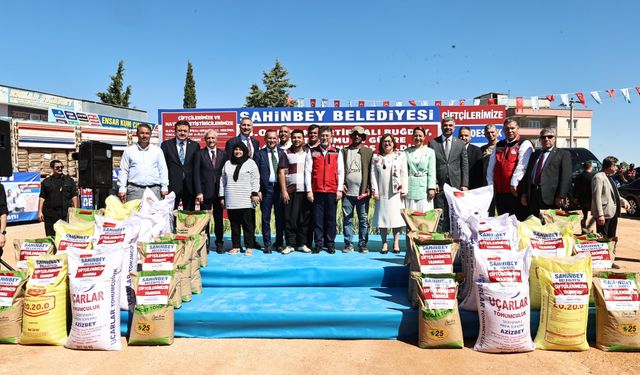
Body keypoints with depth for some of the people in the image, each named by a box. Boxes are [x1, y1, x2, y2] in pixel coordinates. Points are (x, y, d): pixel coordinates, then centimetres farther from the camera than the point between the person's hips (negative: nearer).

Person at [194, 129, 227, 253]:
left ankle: (219, 243, 17)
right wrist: (199, 192, -9)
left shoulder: (223, 154, 8)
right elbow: (196, 174, -1)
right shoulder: (200, 154, 3)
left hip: (219, 191, 1)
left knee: (219, 219, 7)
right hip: (205, 191, -1)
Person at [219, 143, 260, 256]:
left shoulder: (250, 163, 6)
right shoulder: (227, 163, 16)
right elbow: (222, 180, 15)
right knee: (234, 224, 7)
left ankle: (249, 247, 5)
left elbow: (255, 179, 1)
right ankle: (235, 246, 15)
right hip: (231, 201, 3)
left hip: (246, 201, -3)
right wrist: (222, 196, 10)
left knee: (247, 224, -2)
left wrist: (254, 193, -9)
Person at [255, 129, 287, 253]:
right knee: (266, 218, 4)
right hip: (266, 189, -1)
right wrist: (257, 190, -6)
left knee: (280, 217, 7)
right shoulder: (259, 154, 4)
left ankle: (279, 243, 19)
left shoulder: (282, 153, 8)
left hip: (279, 188, 1)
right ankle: (267, 244, 13)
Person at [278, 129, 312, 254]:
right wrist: (284, 191, -5)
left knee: (305, 219, 2)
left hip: (306, 191, 1)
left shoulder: (308, 153, 12)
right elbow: (282, 173, 3)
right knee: (290, 218, 0)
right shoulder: (286, 153, 7)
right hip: (291, 191, -1)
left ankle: (302, 244, 11)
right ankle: (290, 244, 8)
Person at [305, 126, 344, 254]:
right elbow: (308, 172, 3)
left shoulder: (337, 153, 9)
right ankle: (318, 243, 10)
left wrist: (339, 189, -1)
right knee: (318, 218, 2)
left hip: (332, 191, 0)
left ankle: (330, 243, 13)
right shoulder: (312, 152, 7)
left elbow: (341, 172, 7)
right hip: (317, 191, 0)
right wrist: (309, 190, -3)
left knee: (331, 218, 4)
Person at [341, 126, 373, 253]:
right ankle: (348, 244, 12)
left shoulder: (368, 152, 8)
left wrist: (370, 188, -6)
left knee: (363, 219, 3)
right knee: (347, 219, 5)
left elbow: (371, 170, 3)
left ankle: (363, 244, 10)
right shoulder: (344, 151, 13)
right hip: (347, 191, 1)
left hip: (362, 192, -1)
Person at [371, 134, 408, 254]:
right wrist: (375, 190, -3)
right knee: (382, 217, 1)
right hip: (382, 192, 1)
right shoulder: (376, 158, 10)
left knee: (396, 216, -1)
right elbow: (373, 175, 5)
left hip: (396, 192, -1)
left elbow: (404, 173, 5)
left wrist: (404, 189, -3)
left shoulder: (400, 155, 9)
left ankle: (396, 243, 8)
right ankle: (384, 243, 10)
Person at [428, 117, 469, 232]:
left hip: (456, 185, 2)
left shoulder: (460, 143, 10)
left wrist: (464, 184, -1)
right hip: (439, 185, -1)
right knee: (440, 217, -2)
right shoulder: (433, 143, 6)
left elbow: (464, 165, 7)